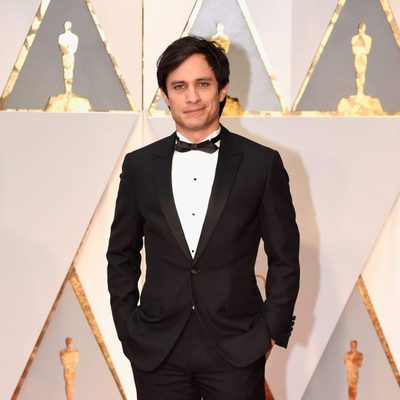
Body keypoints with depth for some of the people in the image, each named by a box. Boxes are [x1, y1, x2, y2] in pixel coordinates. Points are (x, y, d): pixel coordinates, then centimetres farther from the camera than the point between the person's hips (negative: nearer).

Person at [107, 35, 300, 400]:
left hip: (237, 348, -1)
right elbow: (122, 255, 10)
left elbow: (285, 257, 3)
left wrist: (272, 330, -2)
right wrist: (127, 327, 4)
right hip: (157, 351, 2)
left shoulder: (262, 163, -1)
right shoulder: (139, 165, 4)